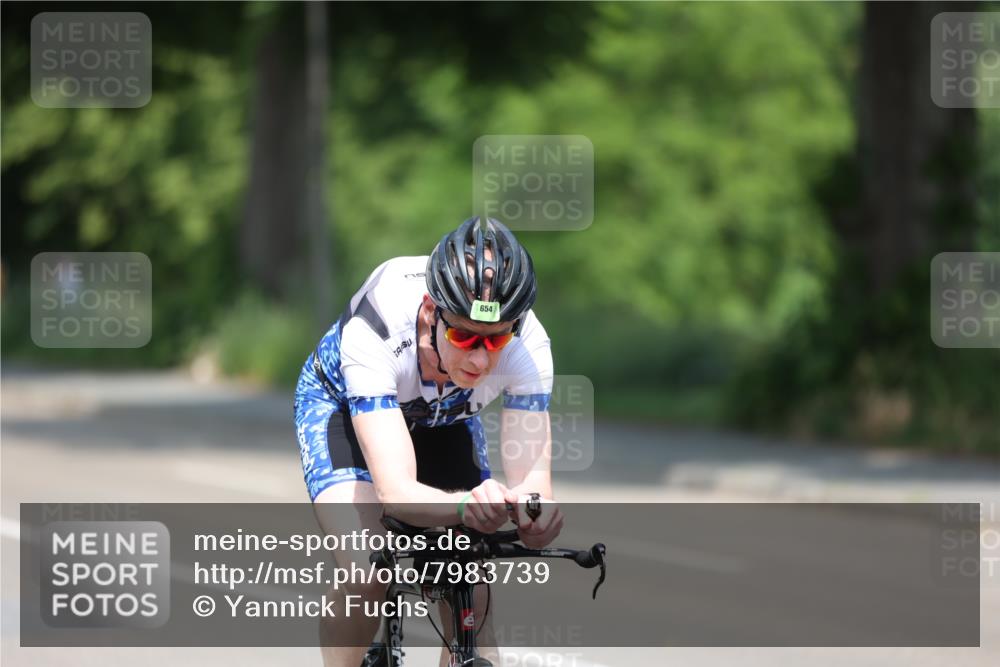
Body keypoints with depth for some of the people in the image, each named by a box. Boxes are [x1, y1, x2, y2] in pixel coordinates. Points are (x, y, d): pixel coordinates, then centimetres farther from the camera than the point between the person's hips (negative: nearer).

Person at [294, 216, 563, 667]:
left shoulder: (526, 344, -35)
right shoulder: (373, 327, -43)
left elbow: (531, 475, -36)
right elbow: (395, 490, -49)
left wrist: (535, 509, -61)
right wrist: (465, 505, -70)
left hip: (444, 418, 3)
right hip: (341, 405, -3)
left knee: (470, 603, -11)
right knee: (367, 576, -26)